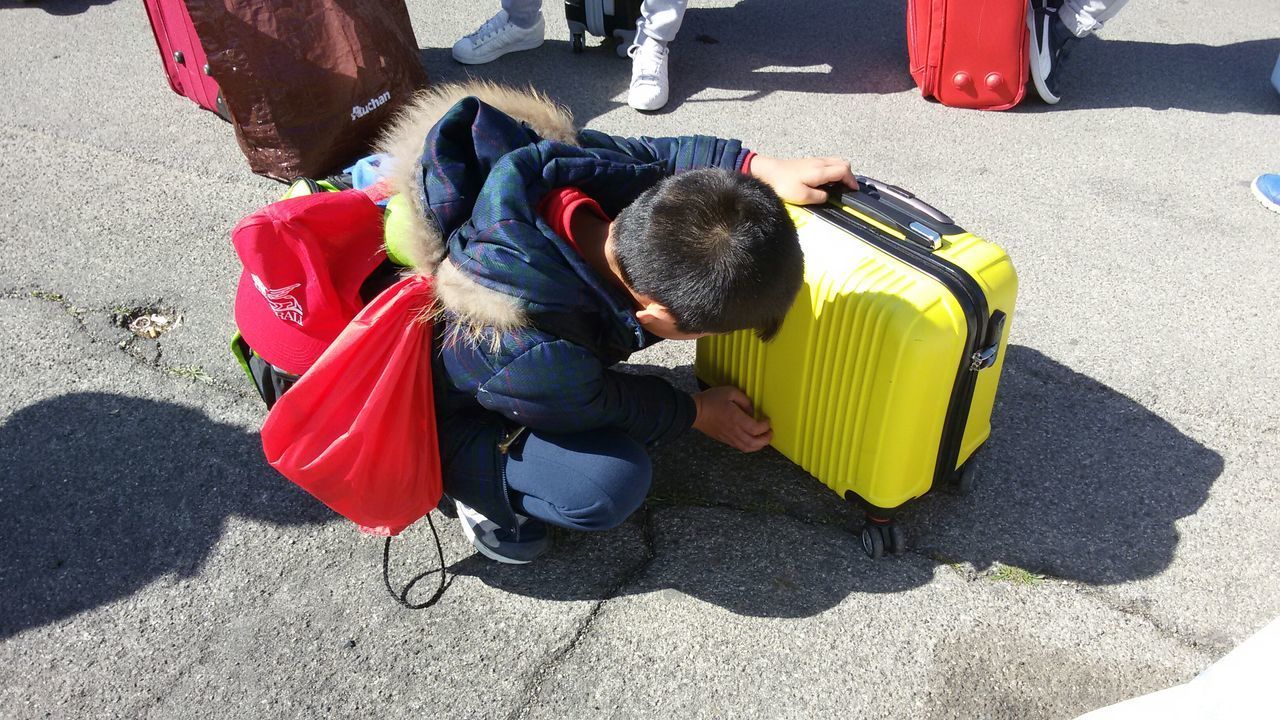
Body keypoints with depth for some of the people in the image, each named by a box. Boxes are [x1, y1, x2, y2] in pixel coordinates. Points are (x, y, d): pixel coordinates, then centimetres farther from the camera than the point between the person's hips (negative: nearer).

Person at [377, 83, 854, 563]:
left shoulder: (588, 170, -30)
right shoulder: (537, 365, -44)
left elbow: (657, 154, -5)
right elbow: (603, 404, -20)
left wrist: (766, 169, -11)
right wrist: (697, 413, -3)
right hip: (449, 415, -8)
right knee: (611, 485, -29)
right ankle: (474, 485, 0)